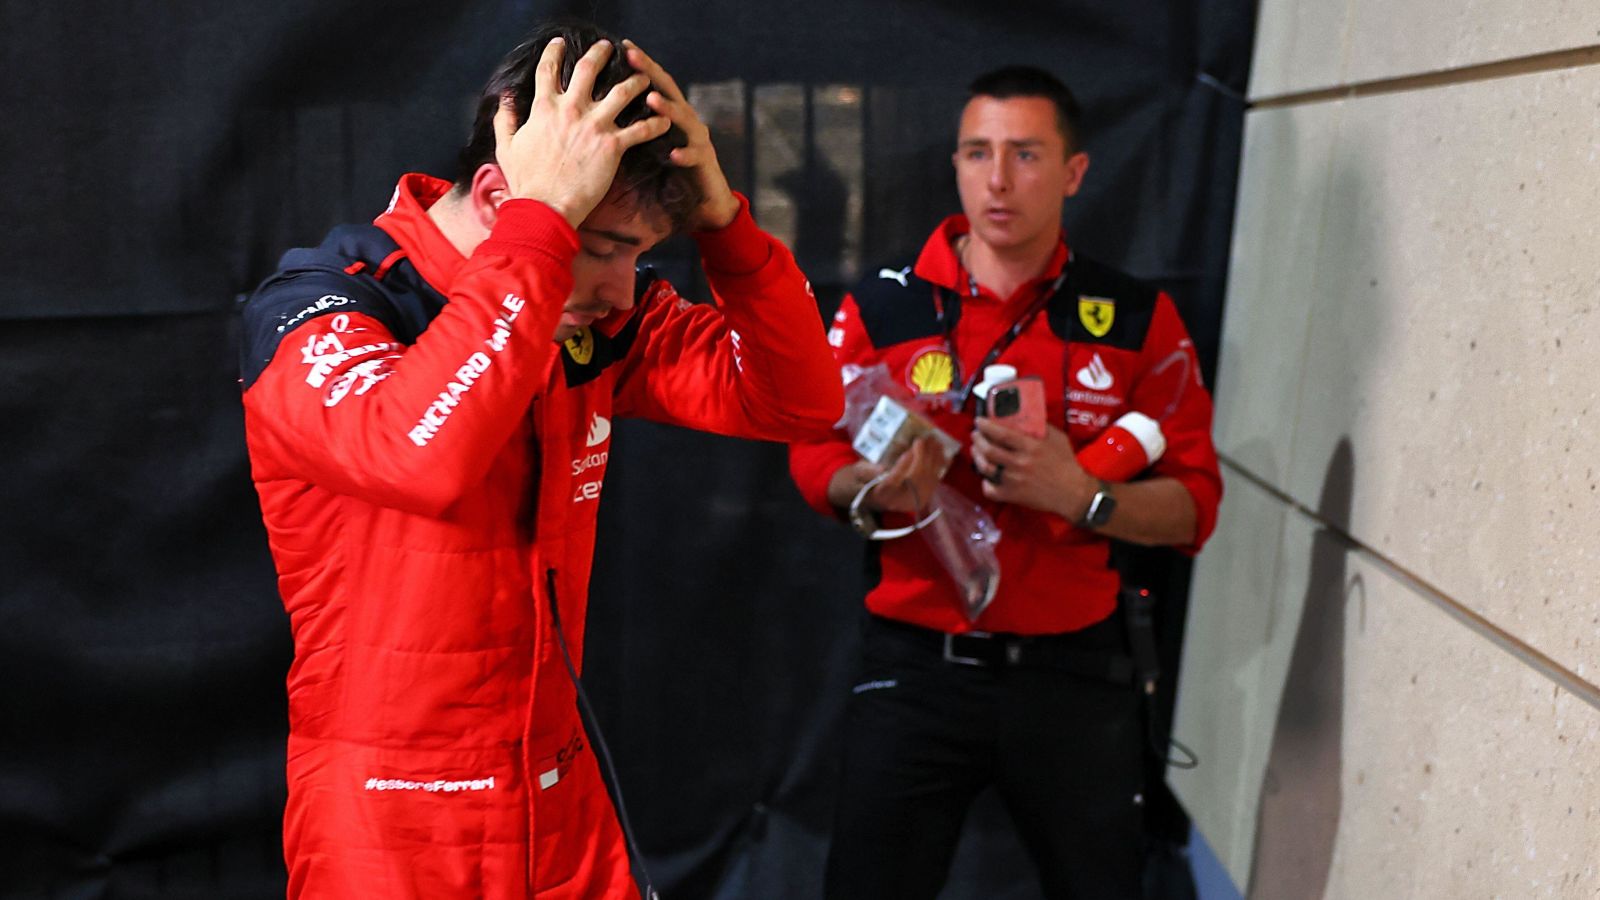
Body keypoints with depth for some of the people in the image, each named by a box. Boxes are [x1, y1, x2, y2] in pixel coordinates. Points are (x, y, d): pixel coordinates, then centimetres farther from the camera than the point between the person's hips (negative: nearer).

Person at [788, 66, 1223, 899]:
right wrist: (872, 487, -19)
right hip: (914, 665, 0)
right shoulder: (880, 306, -2)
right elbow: (813, 459, 3)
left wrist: (1082, 496, -20)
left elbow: (1193, 503, -1)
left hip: (1073, 670, 1)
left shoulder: (1137, 319, -1)